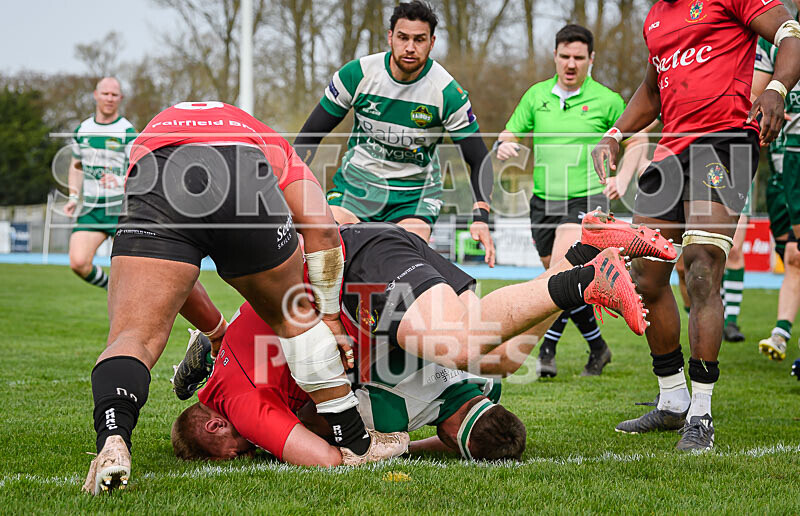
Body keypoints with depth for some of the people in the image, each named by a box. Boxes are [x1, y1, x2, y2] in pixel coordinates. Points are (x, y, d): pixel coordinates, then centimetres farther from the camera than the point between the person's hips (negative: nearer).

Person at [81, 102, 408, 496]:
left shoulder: (148, 139, 47)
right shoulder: (273, 146, 43)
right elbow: (321, 228, 24)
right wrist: (329, 315, 32)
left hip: (154, 185, 0)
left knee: (133, 338, -3)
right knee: (294, 315, 24)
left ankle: (112, 441, -32)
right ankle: (354, 444, 31)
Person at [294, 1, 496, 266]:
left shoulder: (448, 93, -16)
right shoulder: (356, 74, -13)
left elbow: (479, 160, -9)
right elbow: (310, 136, -4)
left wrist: (480, 218, -22)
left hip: (415, 192, -1)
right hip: (356, 181, 1)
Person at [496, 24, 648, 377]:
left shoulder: (606, 101, -1)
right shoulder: (536, 96, 8)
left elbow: (637, 141, 7)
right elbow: (509, 134, 13)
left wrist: (622, 179, -10)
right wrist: (503, 147, -12)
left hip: (586, 200, -5)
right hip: (544, 200, 5)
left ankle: (546, 352, -14)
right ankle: (598, 348, 32)